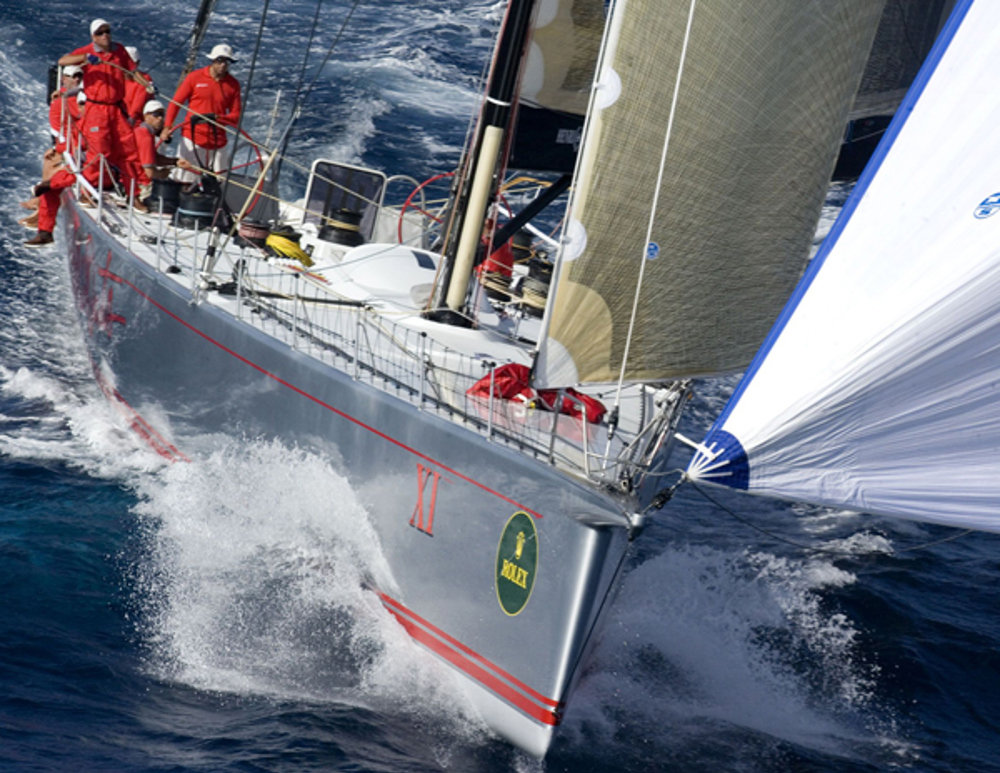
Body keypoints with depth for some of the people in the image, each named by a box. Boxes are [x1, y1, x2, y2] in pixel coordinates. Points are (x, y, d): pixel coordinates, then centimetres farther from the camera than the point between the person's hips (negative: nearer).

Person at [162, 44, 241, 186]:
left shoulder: (233, 84, 5)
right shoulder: (195, 78, 0)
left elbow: (236, 116, 5)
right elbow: (176, 103, 1)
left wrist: (219, 118, -17)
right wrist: (167, 127, -12)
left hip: (218, 141, 3)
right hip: (193, 137, -2)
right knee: (184, 180, -5)